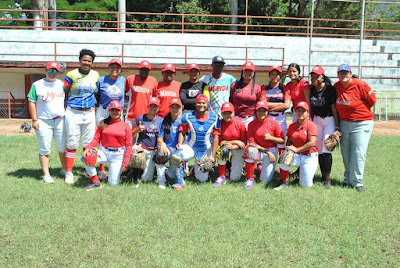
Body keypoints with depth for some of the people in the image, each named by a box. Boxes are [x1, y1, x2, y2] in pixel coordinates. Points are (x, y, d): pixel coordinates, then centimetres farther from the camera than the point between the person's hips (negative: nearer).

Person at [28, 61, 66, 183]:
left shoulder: (61, 84, 11)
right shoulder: (37, 85, 1)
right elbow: (32, 103, -2)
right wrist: (34, 120, -9)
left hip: (60, 120, 3)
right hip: (43, 122, -3)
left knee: (63, 147, 7)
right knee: (44, 149, 0)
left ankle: (65, 170, 23)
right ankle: (46, 174, 6)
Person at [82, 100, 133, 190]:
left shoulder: (126, 126, 0)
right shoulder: (104, 124, 5)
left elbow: (128, 145, -2)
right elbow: (96, 139, 0)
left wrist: (125, 163, -9)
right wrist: (88, 148, -22)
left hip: (118, 155, -1)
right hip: (103, 151, 2)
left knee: (113, 183, -5)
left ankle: (116, 170, 30)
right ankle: (95, 182, -9)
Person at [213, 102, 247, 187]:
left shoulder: (240, 124, -16)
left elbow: (244, 143, -9)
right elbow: (219, 142, -15)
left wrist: (233, 146, -26)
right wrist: (235, 142, -21)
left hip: (238, 149, -1)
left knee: (234, 178, -5)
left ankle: (238, 166, 33)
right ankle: (221, 177, -20)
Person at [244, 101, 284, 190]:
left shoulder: (273, 123, -9)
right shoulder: (251, 124, -7)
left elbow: (282, 141, -4)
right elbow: (251, 143, -11)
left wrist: (270, 137, -23)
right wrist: (267, 152, -19)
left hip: (272, 150, 0)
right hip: (258, 150, 0)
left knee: (265, 180, -6)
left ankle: (262, 167, 31)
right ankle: (250, 179, -18)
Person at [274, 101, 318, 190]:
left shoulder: (311, 125, -11)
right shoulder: (292, 126, 6)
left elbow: (312, 143, -20)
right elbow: (289, 141, 13)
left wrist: (297, 149, -18)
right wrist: (288, 148, -9)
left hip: (309, 157, -4)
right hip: (296, 156, 4)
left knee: (306, 185, -2)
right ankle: (283, 182, -9)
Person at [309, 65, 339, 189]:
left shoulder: (330, 89, -13)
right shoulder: (311, 90, 2)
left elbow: (334, 109, -13)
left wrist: (336, 127, -16)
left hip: (330, 120, -5)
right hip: (317, 120, 5)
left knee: (326, 149, -13)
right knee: (318, 149, 6)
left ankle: (327, 178, -5)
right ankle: (323, 175, 19)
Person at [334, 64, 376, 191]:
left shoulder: (360, 85, -15)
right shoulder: (336, 86, 1)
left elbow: (372, 100, -5)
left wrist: (360, 111, 5)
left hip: (362, 123, -5)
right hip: (344, 123, 5)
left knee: (358, 153, -7)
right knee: (345, 153, 10)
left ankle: (356, 182, 1)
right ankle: (348, 179, 23)